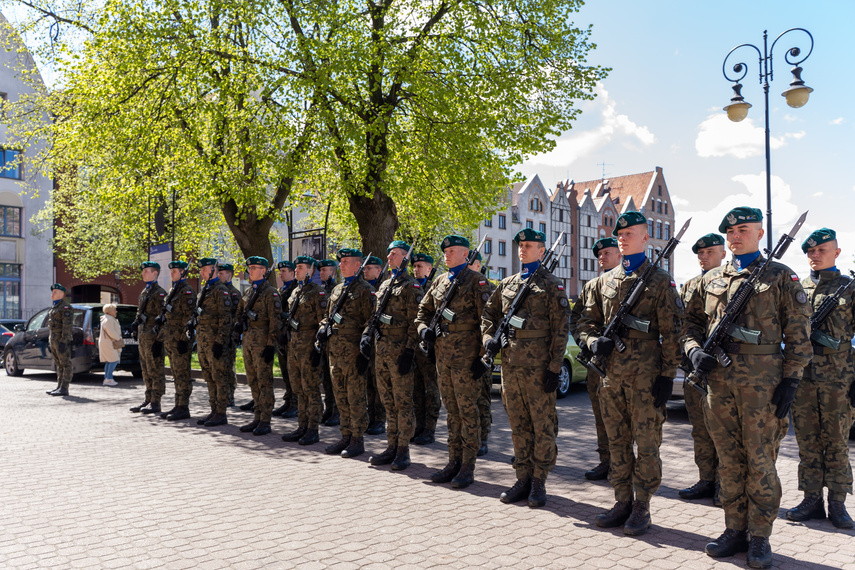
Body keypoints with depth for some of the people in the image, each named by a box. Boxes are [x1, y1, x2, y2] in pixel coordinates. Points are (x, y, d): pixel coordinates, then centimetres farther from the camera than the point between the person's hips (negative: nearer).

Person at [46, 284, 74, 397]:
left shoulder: (65, 307, -11)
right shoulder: (55, 307, 21)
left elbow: (67, 325, -19)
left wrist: (64, 341, -24)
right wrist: (50, 340, 20)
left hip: (61, 340, -10)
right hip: (54, 340, 10)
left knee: (65, 364, -8)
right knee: (58, 364, 13)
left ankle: (64, 389, -8)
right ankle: (59, 386, 19)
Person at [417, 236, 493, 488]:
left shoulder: (476, 280, -6)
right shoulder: (440, 281, 15)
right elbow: (423, 310, 25)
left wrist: (482, 356, -15)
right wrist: (424, 328, 3)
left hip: (466, 354, -7)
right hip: (442, 354, 7)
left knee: (467, 410, -1)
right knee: (451, 410, 12)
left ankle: (467, 467, 7)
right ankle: (454, 462, 21)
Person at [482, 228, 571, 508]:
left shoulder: (551, 285, -2)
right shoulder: (507, 283, 15)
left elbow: (561, 329, -6)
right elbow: (488, 314, 24)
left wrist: (554, 368, -12)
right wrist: (488, 337, 3)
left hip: (538, 366, -5)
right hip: (510, 364, 6)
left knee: (542, 426, 1)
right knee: (518, 426, 11)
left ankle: (538, 482, 11)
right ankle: (523, 479, 21)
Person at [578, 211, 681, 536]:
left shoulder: (660, 281, -1)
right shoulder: (604, 281, 13)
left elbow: (671, 333, -5)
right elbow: (586, 322, 16)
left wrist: (667, 375, -10)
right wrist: (595, 342, -6)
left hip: (645, 375, -5)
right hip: (611, 374, 5)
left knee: (646, 444, 2)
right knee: (617, 442, 12)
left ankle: (642, 508, 13)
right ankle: (622, 503, 23)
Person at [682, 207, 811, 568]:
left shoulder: (780, 277, 3)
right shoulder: (711, 279, 14)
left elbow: (798, 333, -1)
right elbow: (691, 322, 18)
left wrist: (791, 379, -8)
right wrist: (694, 350, -2)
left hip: (762, 381, -4)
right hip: (719, 380, 4)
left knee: (760, 461, 2)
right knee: (729, 460, 10)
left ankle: (759, 538, 14)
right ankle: (735, 530, 21)